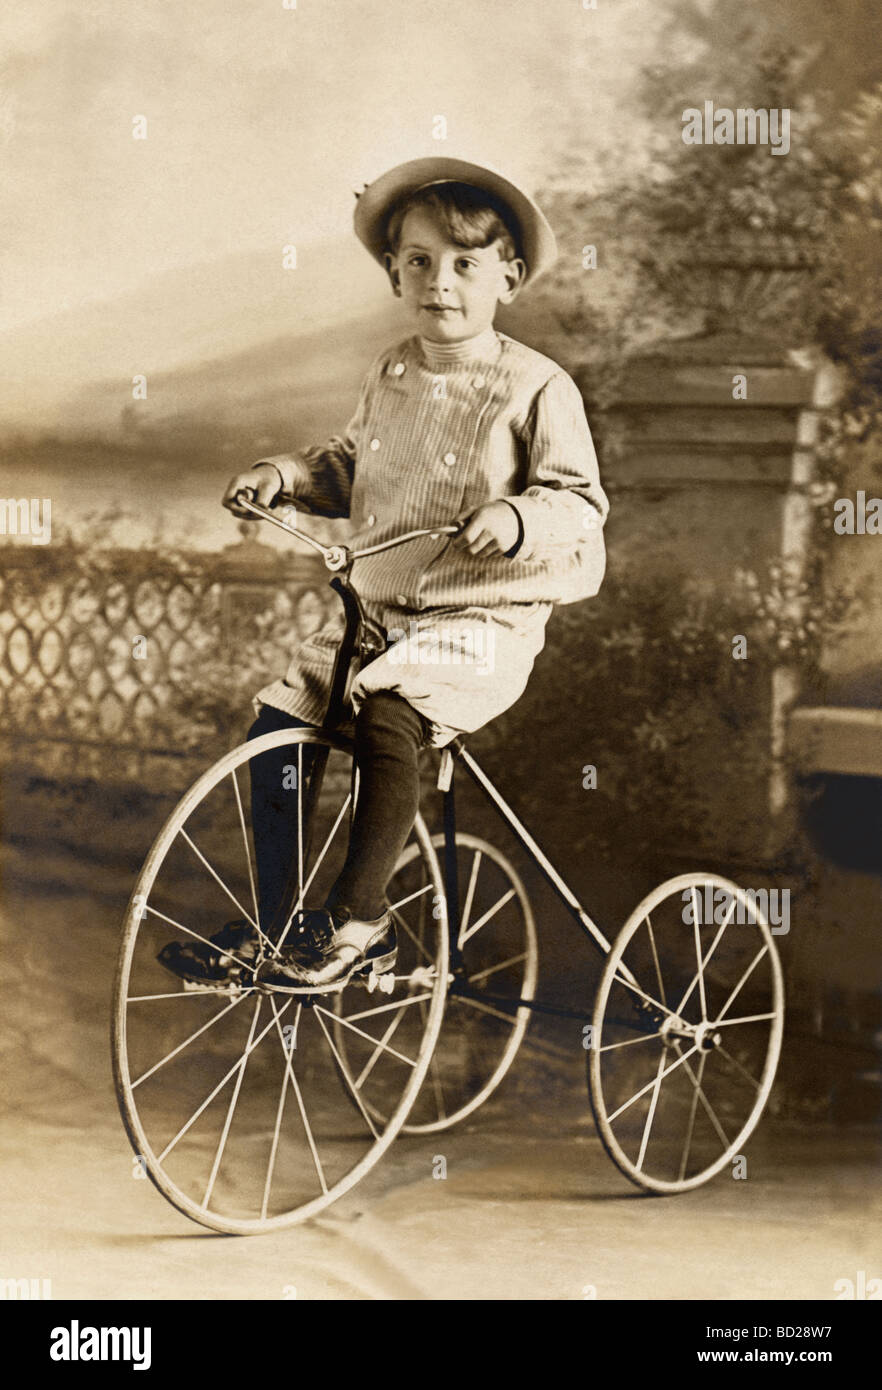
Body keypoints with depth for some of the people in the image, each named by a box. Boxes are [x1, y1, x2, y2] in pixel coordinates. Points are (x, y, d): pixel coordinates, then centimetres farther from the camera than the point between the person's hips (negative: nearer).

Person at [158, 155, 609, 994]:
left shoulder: (537, 388, -7)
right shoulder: (389, 376, 11)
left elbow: (581, 500, -9)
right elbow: (350, 467, 25)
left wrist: (517, 517, -29)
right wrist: (285, 473, 7)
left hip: (485, 620, -7)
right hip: (377, 607, 7)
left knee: (383, 712, -32)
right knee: (276, 720, -7)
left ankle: (356, 924, -19)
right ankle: (274, 926, 7)